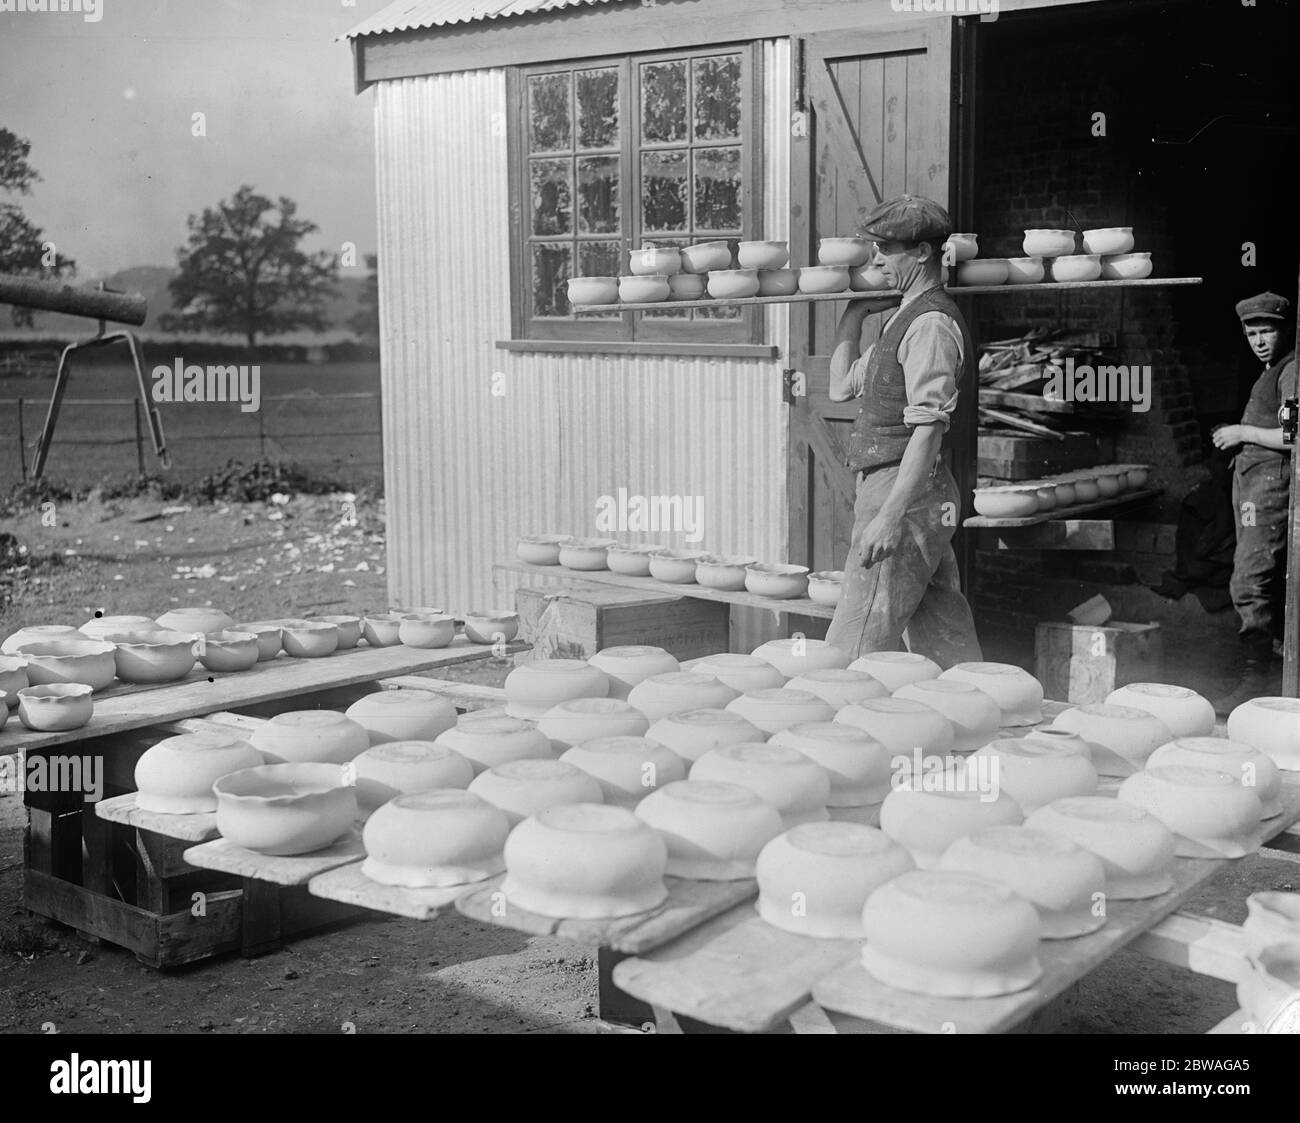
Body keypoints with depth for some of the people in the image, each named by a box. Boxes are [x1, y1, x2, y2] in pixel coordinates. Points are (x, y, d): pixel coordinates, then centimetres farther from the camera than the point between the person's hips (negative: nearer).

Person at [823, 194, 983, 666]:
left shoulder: (930, 323, -13)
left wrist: (891, 515, -24)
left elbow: (928, 428, -20)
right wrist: (854, 312, 18)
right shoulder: (901, 318, 18)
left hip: (904, 491, -10)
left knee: (855, 646, -9)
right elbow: (842, 386, 24)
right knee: (946, 645, 12)